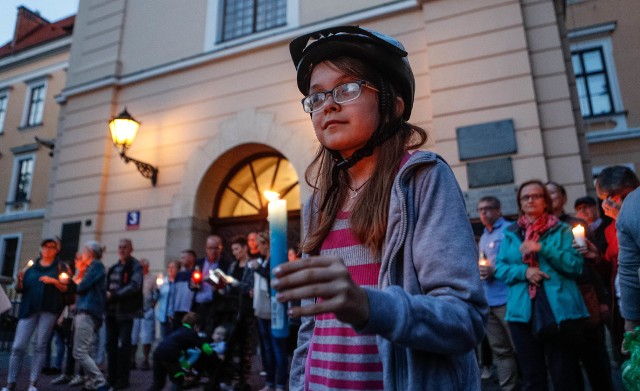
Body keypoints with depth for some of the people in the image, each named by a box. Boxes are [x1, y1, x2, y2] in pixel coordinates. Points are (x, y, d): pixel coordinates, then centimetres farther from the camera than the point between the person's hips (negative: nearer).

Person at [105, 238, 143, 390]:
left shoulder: (135, 266, -5)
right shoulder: (114, 267, 17)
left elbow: (134, 286, -18)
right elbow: (108, 286, 18)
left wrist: (113, 295, -22)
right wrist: (106, 295, -2)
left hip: (126, 311, -7)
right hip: (111, 310, 7)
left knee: (124, 344, -3)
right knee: (111, 343, 10)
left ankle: (123, 379, 5)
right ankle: (112, 377, 20)